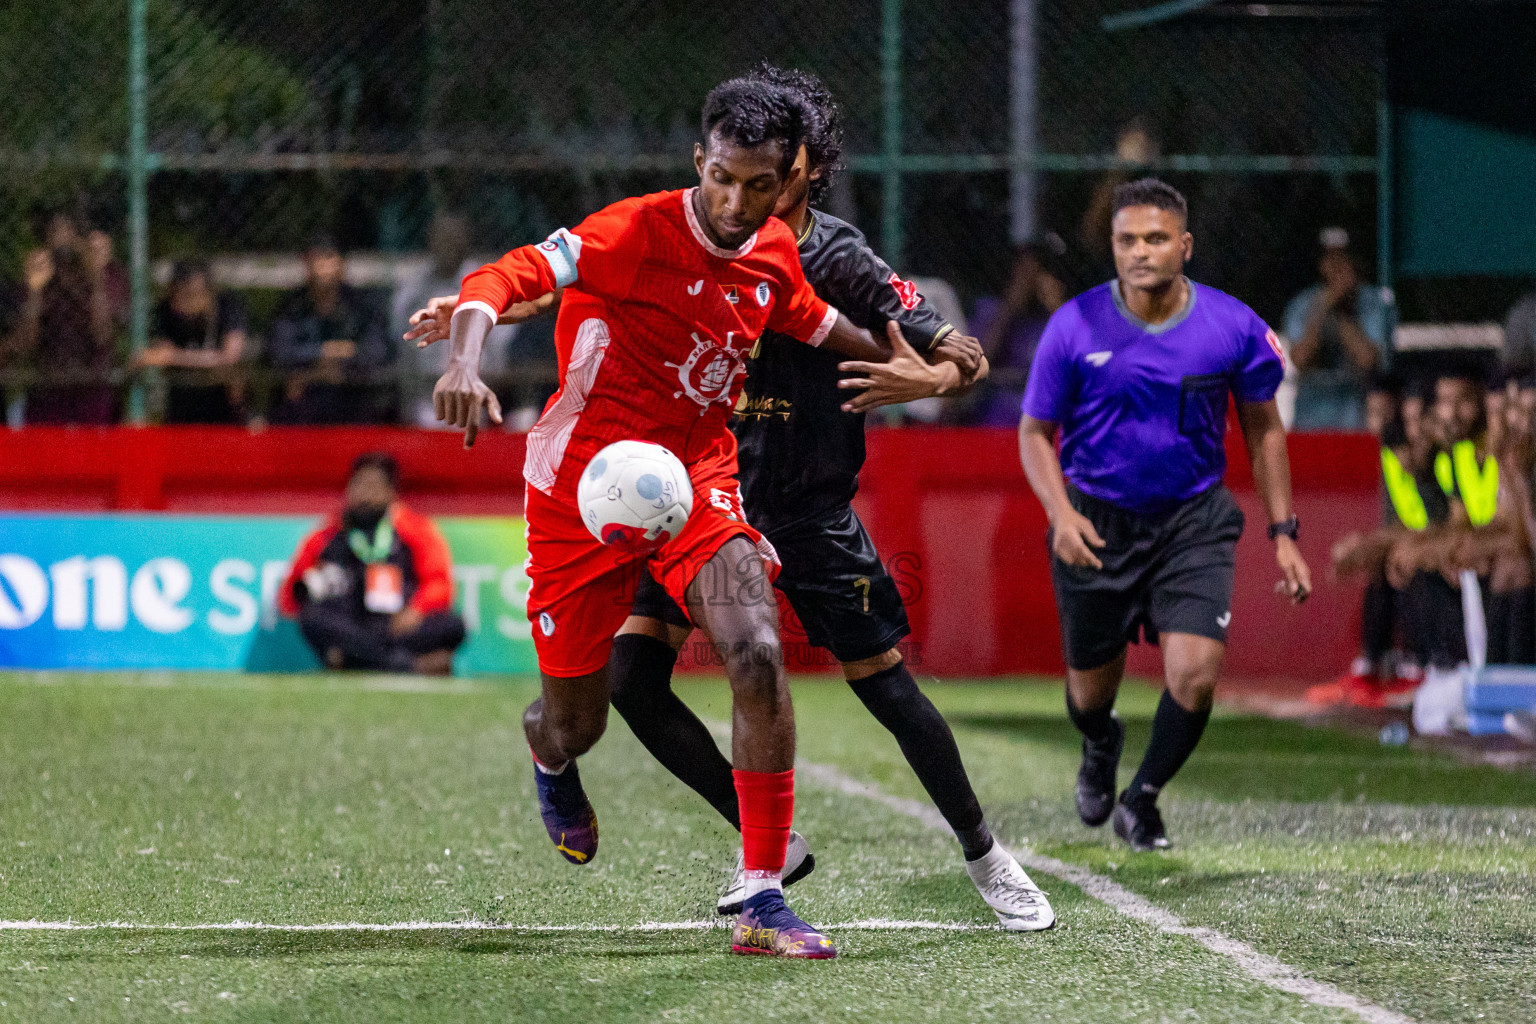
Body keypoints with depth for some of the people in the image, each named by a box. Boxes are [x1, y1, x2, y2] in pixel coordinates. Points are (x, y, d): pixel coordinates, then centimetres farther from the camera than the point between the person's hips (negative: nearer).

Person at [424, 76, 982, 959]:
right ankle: (552, 763, 50)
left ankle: (764, 903, -18)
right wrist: (466, 361, -46)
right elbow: (502, 280, -27)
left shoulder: (775, 253, 0)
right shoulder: (640, 233, -19)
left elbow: (807, 319, 25)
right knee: (573, 723, 7)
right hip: (583, 485, -3)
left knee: (759, 658, -23)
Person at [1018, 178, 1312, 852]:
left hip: (1193, 521, 0)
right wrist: (1061, 511, -18)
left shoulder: (1232, 327, -6)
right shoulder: (1074, 327, -11)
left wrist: (1282, 532, 4)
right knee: (1091, 689, 11)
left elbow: (1262, 427, 8)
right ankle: (1101, 747, 51)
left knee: (1196, 673, -17)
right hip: (1097, 524, 0)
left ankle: (1142, 801, 10)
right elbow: (1035, 431, -1)